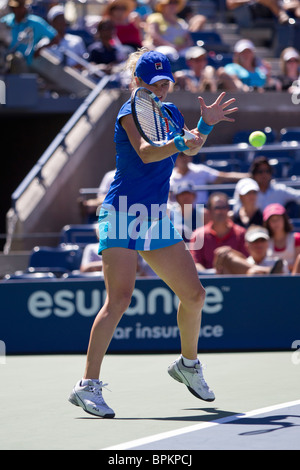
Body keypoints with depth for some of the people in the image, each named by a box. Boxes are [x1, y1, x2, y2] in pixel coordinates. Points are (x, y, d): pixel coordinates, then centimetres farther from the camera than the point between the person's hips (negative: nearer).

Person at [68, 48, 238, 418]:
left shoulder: (171, 112, 14)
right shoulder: (131, 110, -9)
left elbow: (191, 149, 24)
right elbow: (145, 152, -24)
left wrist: (206, 124, 6)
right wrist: (179, 143, -41)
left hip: (155, 219, 8)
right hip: (122, 214, -8)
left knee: (194, 294, 11)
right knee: (119, 298, -20)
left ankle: (188, 364, 35)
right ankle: (87, 385, -21)